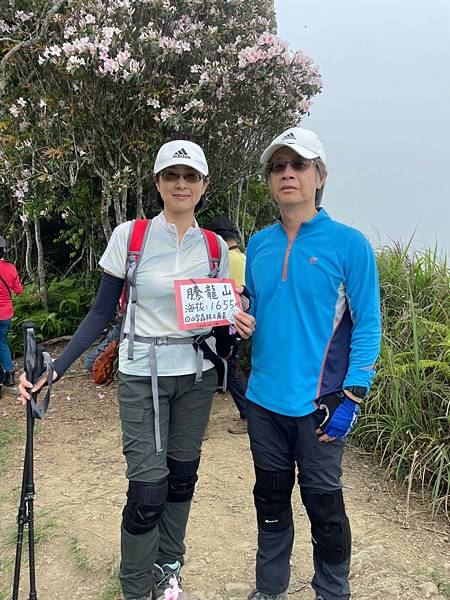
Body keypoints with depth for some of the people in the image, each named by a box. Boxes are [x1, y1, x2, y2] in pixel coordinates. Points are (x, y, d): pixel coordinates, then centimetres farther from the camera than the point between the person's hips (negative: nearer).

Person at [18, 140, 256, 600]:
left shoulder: (215, 247, 2)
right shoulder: (129, 236, -7)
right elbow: (101, 312, -5)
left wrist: (239, 326, -13)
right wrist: (54, 370, -14)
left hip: (197, 375, 4)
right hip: (143, 376, -3)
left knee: (182, 476, 12)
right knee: (148, 488, -6)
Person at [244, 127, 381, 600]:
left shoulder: (347, 243, -9)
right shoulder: (258, 245, 5)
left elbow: (367, 326, -9)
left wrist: (351, 399, -14)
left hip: (318, 403, -4)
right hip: (264, 400, 5)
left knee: (323, 502, 10)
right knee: (270, 496, 18)